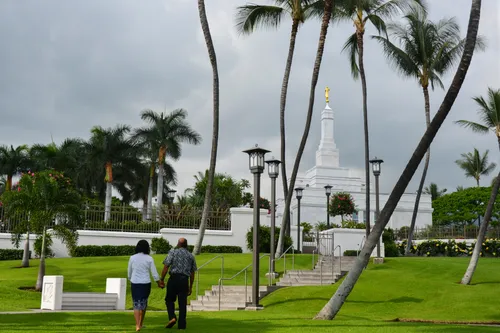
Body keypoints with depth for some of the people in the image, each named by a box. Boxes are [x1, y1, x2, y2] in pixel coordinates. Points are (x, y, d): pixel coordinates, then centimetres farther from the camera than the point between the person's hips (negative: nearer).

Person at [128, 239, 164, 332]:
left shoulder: (132, 258, -3)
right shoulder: (149, 258, -5)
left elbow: (129, 272, 5)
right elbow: (154, 273, -4)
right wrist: (159, 282, 10)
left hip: (135, 284, 0)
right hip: (146, 284, 0)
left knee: (136, 305, 3)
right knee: (144, 303, 19)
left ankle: (137, 325, -12)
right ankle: (140, 324, 27)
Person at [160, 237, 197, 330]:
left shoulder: (173, 252, 3)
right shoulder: (191, 256, 13)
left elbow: (166, 267, -5)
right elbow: (192, 273, 14)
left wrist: (161, 279, 0)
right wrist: (190, 287, 19)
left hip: (174, 278, -2)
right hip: (185, 280, 2)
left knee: (169, 300, 14)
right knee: (183, 303, 6)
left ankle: (172, 317, -6)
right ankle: (182, 325, 5)